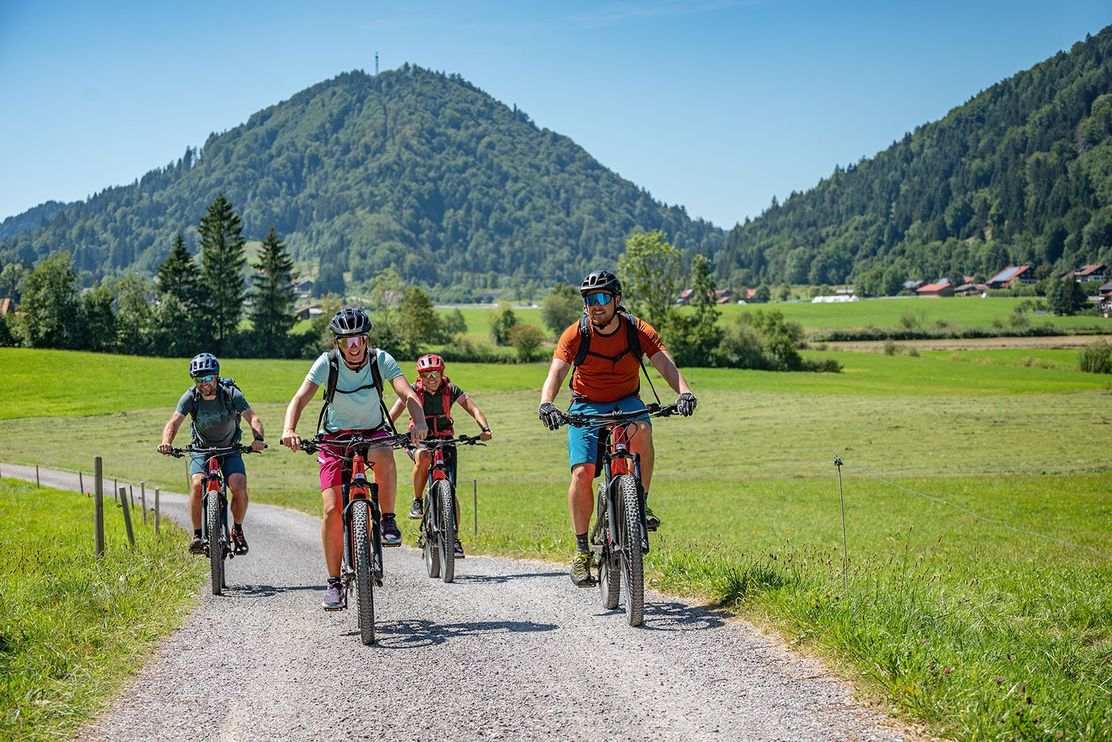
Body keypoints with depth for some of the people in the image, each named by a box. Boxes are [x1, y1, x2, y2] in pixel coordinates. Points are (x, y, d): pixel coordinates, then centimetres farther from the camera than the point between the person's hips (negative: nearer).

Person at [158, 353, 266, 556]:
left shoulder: (231, 394, -20)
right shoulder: (190, 397, -17)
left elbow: (252, 418, -29)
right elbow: (174, 422, -27)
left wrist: (258, 438, -50)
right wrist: (167, 442, -48)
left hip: (230, 450, 0)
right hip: (202, 450, 1)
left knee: (239, 488, -23)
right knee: (197, 484, -28)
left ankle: (237, 529, 4)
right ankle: (197, 535, -16)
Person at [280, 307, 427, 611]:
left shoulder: (381, 359, -17)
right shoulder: (327, 363, -18)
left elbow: (408, 395, -28)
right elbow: (300, 398, -27)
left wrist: (419, 424, -48)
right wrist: (289, 430, -46)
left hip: (373, 432, 0)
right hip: (335, 437, 0)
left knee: (384, 457, -38)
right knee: (332, 510, -12)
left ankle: (388, 521, -17)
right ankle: (334, 582, 1)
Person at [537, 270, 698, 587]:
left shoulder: (637, 330, -14)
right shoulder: (575, 334, -15)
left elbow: (665, 364, -24)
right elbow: (556, 373, -25)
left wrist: (684, 392, -44)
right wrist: (546, 404, -46)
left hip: (626, 401, 0)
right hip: (586, 406, 0)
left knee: (642, 429, -35)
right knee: (582, 472, -18)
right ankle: (581, 550, -4)